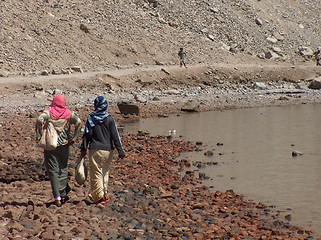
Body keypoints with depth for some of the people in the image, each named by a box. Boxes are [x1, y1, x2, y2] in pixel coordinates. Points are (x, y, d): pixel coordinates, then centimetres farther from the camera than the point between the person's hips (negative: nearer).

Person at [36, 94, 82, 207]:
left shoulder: (48, 112, -3)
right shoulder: (68, 113, 2)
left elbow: (40, 120, -22)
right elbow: (79, 123, -9)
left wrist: (39, 135, -13)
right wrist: (73, 138, -5)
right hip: (64, 145, 1)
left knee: (53, 171, 3)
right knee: (63, 169, 16)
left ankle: (57, 198, -1)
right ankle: (62, 194, 16)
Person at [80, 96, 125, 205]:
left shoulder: (91, 118, -4)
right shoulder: (110, 119, -4)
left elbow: (87, 134, -2)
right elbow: (115, 136, -4)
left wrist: (83, 149, 7)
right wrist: (120, 151, 0)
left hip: (94, 150, -1)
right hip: (107, 150, 1)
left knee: (96, 173, 4)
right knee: (105, 172, 16)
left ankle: (98, 196, 0)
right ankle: (104, 195, 23)